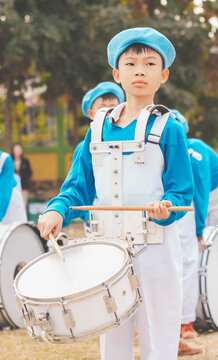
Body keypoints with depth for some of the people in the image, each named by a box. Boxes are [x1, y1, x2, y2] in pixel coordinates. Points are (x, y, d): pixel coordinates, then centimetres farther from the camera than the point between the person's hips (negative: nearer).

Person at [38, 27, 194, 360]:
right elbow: (81, 184, 11)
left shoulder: (168, 129, -4)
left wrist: (166, 208, -27)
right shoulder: (99, 129, 10)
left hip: (155, 252, -4)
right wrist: (57, 211, -8)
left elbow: (182, 192, -6)